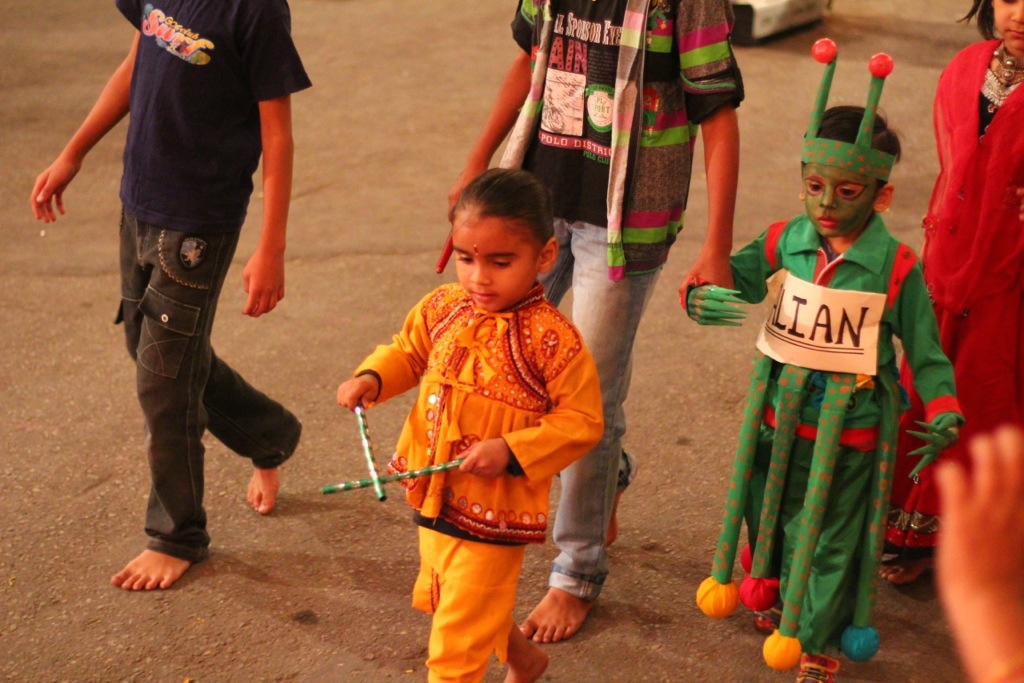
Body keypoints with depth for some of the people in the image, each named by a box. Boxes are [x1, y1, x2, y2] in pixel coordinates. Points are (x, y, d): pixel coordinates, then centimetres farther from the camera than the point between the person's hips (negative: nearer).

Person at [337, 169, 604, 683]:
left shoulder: (551, 338, -21)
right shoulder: (443, 308, -3)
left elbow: (582, 421, -17)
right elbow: (409, 351, 16)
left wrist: (510, 450, -26)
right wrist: (371, 378, -4)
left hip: (493, 517, -8)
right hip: (435, 500, 8)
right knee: (439, 599, 29)